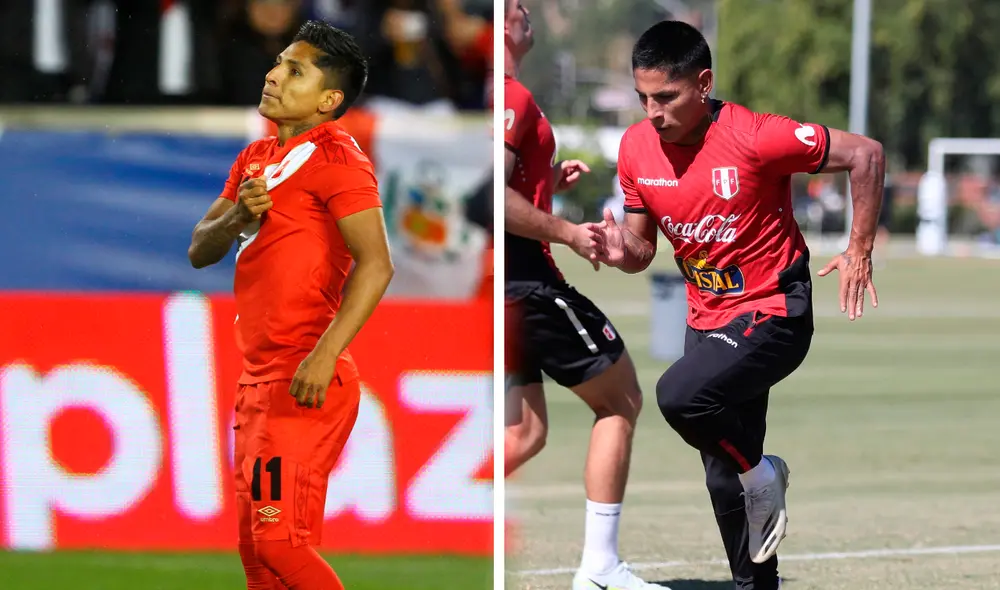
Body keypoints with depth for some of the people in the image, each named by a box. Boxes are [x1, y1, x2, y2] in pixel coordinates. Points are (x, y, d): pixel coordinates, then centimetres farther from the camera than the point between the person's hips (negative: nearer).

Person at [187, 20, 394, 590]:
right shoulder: (256, 158, 18)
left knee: (280, 542, -15)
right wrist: (238, 218, -5)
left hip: (306, 386, -9)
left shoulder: (335, 157, -10)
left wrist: (325, 357, -28)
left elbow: (376, 264, -20)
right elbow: (199, 251, 17)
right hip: (258, 381, 9)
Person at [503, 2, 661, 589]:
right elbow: (492, 196, -24)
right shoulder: (514, 97, -15)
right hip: (526, 281, -9)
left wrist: (548, 181, 19)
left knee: (524, 434, 11)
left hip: (506, 286, 9)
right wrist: (568, 232, -17)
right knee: (622, 402, 5)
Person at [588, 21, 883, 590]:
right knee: (724, 479, 10)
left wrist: (860, 252, -11)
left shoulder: (754, 137, -22)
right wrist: (623, 251, -16)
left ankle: (761, 475, -4)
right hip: (709, 318, 7)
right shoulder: (637, 148, -4)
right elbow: (644, 247, 8)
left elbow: (866, 154, -15)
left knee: (679, 395, -30)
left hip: (774, 312, -7)